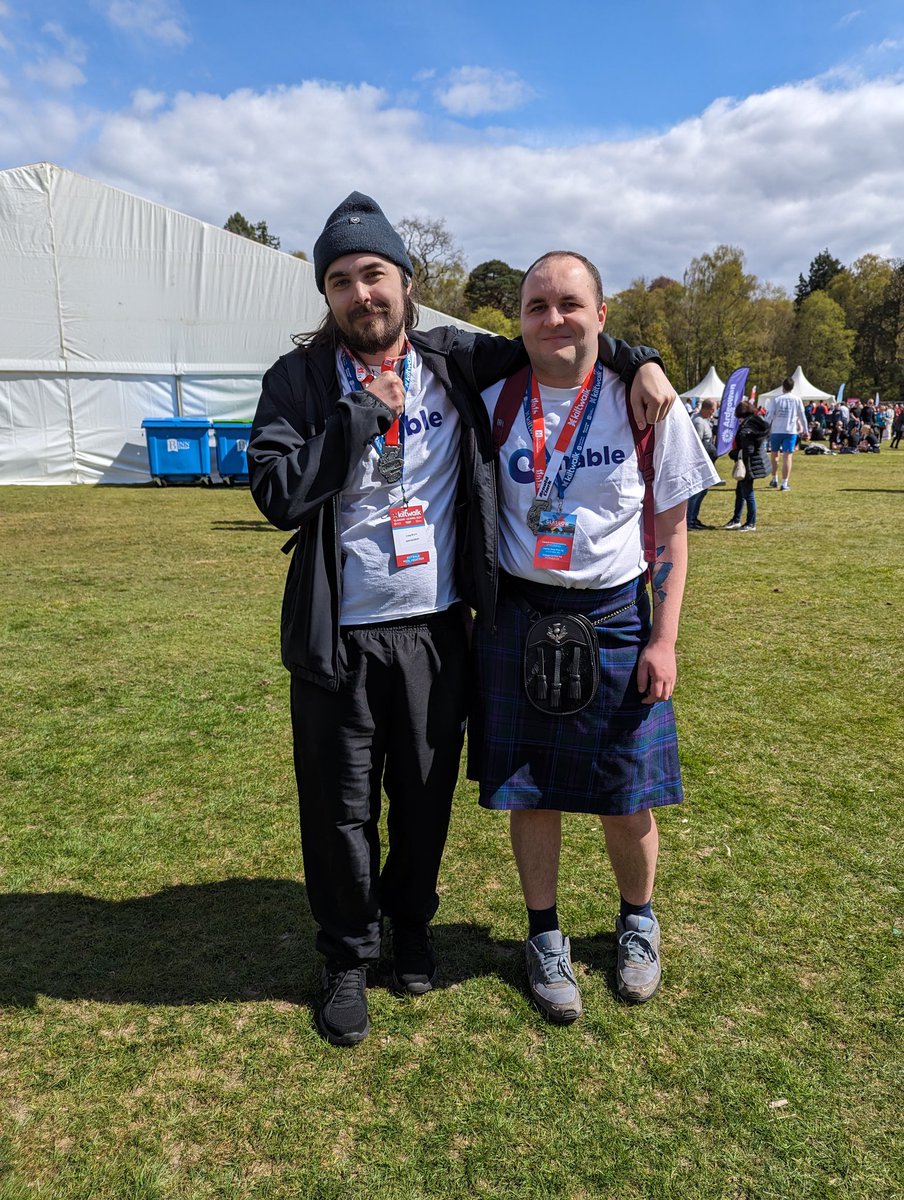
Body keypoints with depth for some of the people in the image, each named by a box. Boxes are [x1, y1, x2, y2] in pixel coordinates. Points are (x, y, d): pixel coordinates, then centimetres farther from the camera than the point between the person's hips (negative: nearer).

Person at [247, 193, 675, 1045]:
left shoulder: (455, 360, 3)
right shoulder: (300, 380, -3)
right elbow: (277, 495, -15)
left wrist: (633, 360, 2)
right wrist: (363, 411, -16)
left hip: (436, 627, 2)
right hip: (340, 634, -2)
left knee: (427, 791, 16)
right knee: (341, 803, 9)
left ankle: (410, 923, 43)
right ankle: (348, 955, 34)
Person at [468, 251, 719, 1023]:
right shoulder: (493, 407, 0)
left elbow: (671, 534, 0)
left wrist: (663, 640, -6)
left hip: (614, 620, -1)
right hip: (519, 621, 1)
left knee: (626, 802, 8)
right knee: (530, 794, 10)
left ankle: (638, 922, 38)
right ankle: (545, 936, 33)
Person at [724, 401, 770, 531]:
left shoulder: (745, 430, -21)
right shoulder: (757, 424, 8)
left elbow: (748, 451, -26)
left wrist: (733, 454, -11)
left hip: (748, 465, -10)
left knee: (748, 494, -1)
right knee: (740, 491, 19)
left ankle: (751, 524, 8)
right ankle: (736, 520, 29)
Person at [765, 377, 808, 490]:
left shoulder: (776, 399, 0)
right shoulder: (797, 400, 2)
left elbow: (770, 415, -5)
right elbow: (802, 416, 5)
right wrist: (805, 431, 13)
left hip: (776, 431, 0)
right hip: (790, 431, 0)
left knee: (774, 454, 17)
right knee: (787, 457, -1)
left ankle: (774, 480, 23)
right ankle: (784, 484, -5)